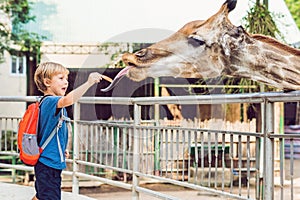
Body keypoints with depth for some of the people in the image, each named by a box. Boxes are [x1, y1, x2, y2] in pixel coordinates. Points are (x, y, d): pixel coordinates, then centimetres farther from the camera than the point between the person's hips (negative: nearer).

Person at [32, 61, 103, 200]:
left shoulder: (46, 102, 15)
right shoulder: (50, 101, -18)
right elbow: (67, 100, -41)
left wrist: (61, 149, 22)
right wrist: (88, 83, -47)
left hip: (44, 163, 11)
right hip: (49, 162, -11)